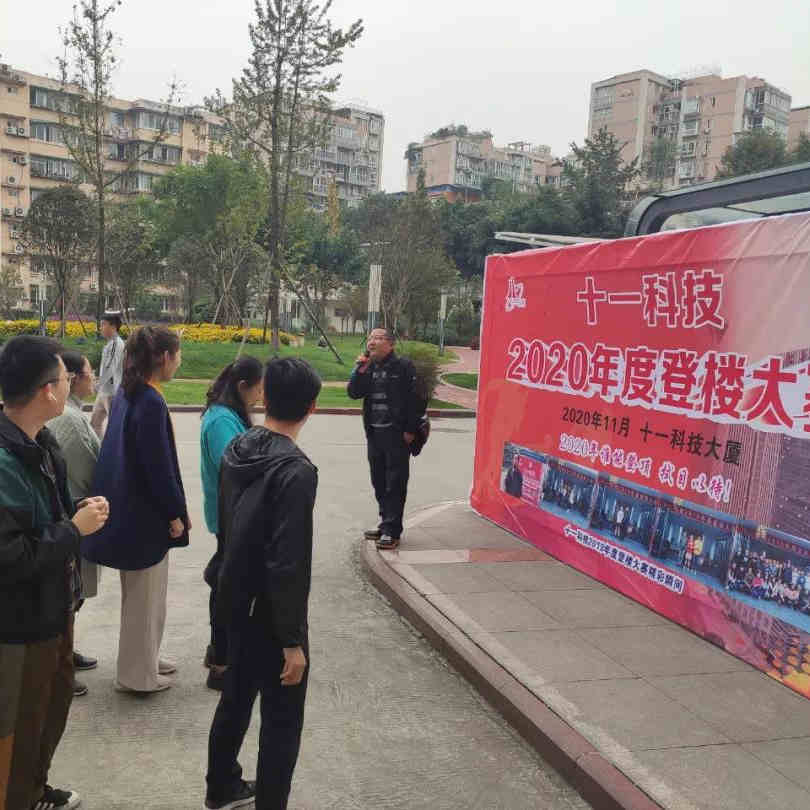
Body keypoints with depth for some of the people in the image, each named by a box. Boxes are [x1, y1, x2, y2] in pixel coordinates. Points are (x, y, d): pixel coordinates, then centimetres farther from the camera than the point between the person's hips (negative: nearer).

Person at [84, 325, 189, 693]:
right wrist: (175, 513, -11)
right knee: (145, 595, 7)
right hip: (146, 514, -9)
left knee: (142, 593, 22)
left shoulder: (127, 393, 6)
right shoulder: (151, 403, -23)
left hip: (128, 508, 9)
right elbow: (158, 465, -22)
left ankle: (143, 659, 38)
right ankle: (137, 674, 22)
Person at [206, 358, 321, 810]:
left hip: (236, 604, 8)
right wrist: (293, 640, -20)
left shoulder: (236, 451, -1)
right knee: (282, 720, 8)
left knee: (236, 698, 25)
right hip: (270, 616, -8)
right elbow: (288, 565, -27)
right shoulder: (296, 471, -26)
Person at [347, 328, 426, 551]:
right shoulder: (368, 367, 13)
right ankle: (385, 523, 26)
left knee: (395, 483, -3)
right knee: (379, 481, 14)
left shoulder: (403, 366, -7)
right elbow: (353, 393, 6)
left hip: (397, 434, -7)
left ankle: (392, 531, 0)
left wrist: (411, 430, -13)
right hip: (374, 432, 7)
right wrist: (360, 371, -8)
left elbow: (416, 399, -10)